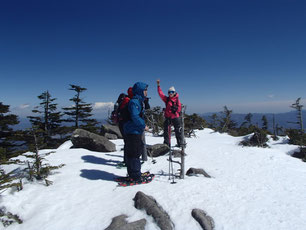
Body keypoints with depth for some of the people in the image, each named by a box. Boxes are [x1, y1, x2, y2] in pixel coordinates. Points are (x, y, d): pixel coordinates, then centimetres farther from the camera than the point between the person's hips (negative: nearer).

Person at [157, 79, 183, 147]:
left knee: (178, 130, 3)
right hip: (168, 117, 1)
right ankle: (167, 143, 12)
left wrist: (176, 108, -14)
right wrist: (158, 86, -10)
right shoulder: (166, 99, 5)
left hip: (175, 117, -1)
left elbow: (179, 108, 5)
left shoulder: (177, 99, 2)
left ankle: (180, 143, 16)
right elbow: (160, 93, -3)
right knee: (166, 130, 3)